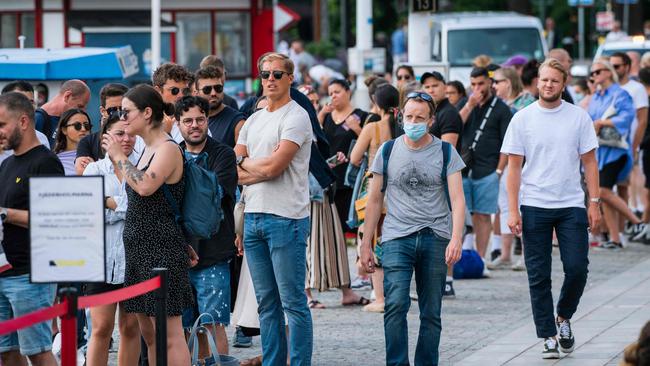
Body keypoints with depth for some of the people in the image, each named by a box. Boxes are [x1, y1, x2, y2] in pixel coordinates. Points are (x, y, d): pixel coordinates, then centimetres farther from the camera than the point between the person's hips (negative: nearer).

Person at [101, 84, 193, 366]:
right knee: (149, 334, 12)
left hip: (162, 251, -10)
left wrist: (119, 157, -16)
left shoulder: (168, 149, -12)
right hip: (140, 249, 10)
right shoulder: (147, 151, 16)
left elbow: (145, 186, -27)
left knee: (169, 335, -10)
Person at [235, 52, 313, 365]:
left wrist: (243, 163, 3)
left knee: (293, 302, -6)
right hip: (253, 217, 8)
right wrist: (260, 170, -6)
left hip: (286, 219, -8)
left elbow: (273, 166, -14)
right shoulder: (253, 120, 17)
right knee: (266, 303, 11)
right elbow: (231, 171, 11)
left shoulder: (296, 117, -6)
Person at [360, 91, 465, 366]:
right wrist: (366, 244, 11)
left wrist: (456, 239, -17)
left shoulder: (445, 153, 4)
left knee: (431, 314, 5)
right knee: (396, 305, -16)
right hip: (396, 239, 0)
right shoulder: (388, 152, 7)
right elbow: (375, 200, 13)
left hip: (435, 239, 0)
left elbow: (457, 200, -3)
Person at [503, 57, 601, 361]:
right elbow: (514, 166, 1)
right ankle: (548, 337, 9)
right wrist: (512, 210, -5)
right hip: (534, 207, 0)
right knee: (539, 276, 1)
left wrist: (595, 202, 0)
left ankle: (563, 318, 20)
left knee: (577, 269, -6)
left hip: (571, 205, 0)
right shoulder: (522, 119, 1)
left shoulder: (579, 117, 3)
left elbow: (589, 162, 7)